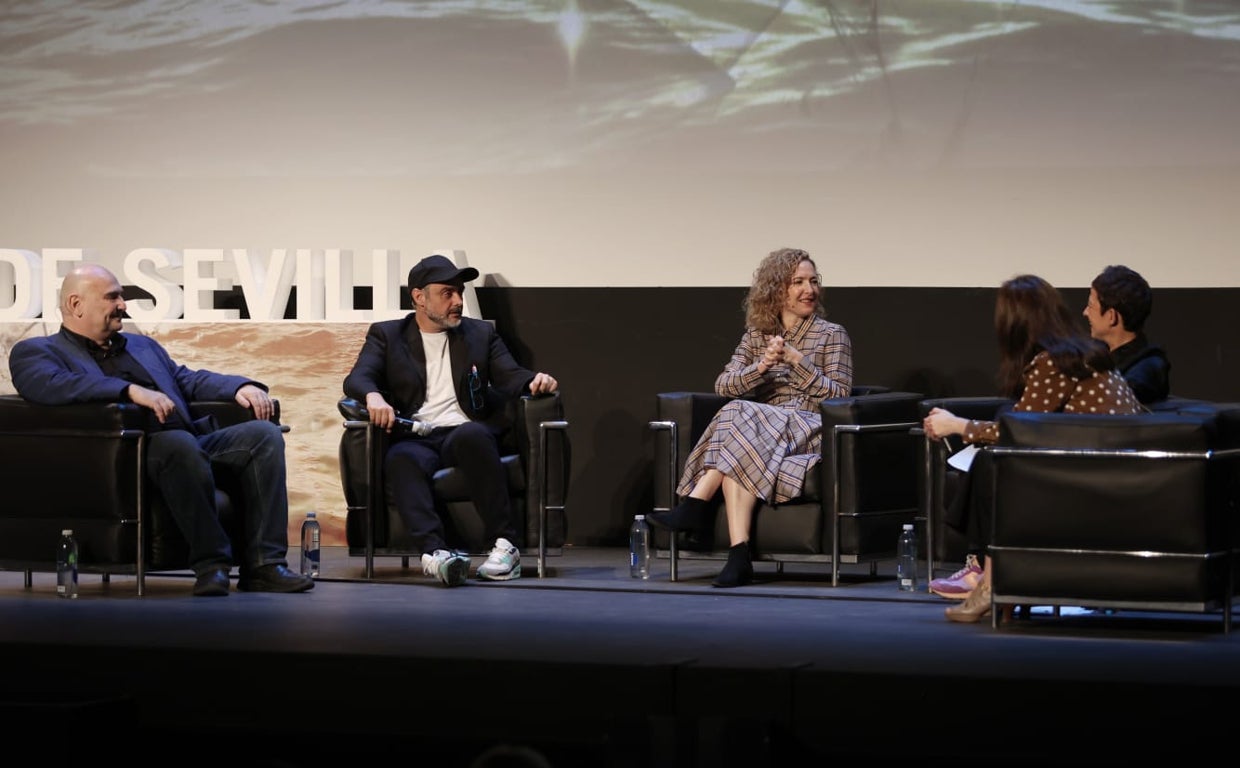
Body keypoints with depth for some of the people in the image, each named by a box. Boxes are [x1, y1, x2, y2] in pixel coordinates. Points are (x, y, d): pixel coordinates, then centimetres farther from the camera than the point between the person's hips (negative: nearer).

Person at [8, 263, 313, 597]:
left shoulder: (143, 346, 32)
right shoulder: (35, 352, 8)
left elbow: (190, 380, 26)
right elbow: (52, 386, -14)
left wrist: (241, 387, 4)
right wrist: (132, 391, -25)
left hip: (188, 445, 7)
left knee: (264, 434, -15)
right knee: (178, 442, -38)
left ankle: (263, 564, -22)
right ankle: (211, 562, -29)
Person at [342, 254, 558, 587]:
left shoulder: (480, 334, 22)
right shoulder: (386, 335, 17)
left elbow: (511, 378, 11)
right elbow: (357, 378, 3)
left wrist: (535, 381, -14)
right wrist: (373, 395, -22)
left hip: (466, 433, 1)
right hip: (414, 438, -1)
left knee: (471, 434, -36)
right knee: (402, 459, -37)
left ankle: (505, 545, -37)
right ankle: (435, 552, -55)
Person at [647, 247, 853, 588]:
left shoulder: (832, 335, 9)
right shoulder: (757, 335, 19)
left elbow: (840, 396, -1)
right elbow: (723, 385, 6)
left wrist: (797, 361, -11)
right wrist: (762, 366, -13)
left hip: (811, 434, -3)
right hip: (763, 427, 3)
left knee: (738, 416, -32)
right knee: (736, 453, -35)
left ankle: (695, 506, -33)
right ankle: (739, 557, -43)